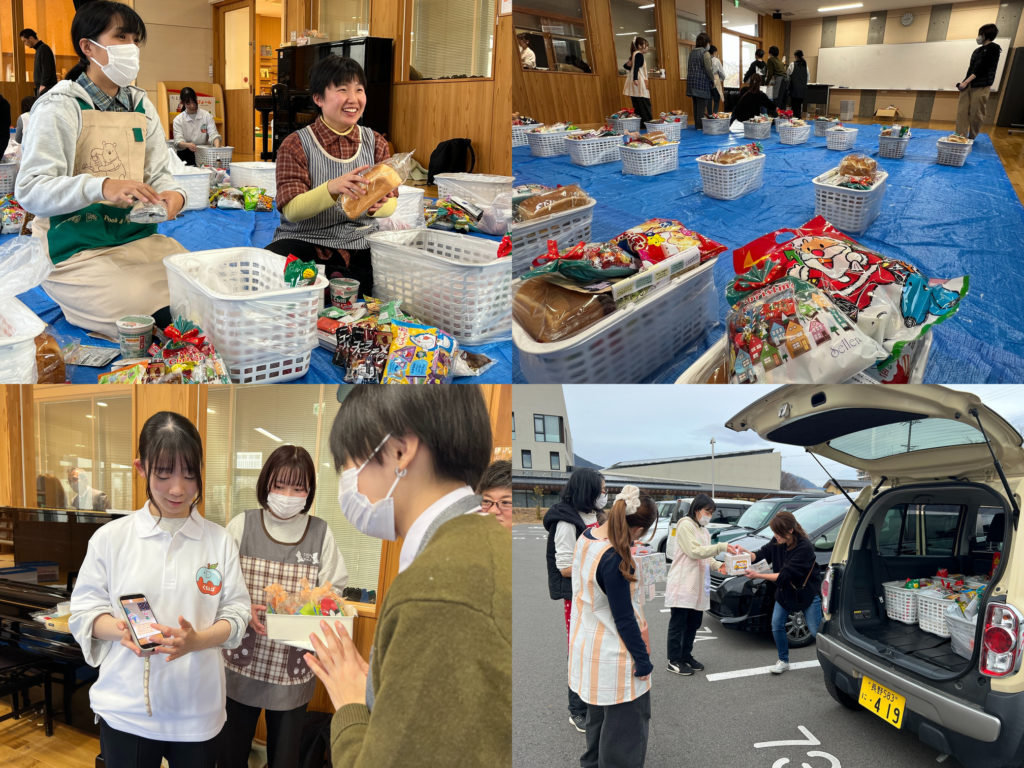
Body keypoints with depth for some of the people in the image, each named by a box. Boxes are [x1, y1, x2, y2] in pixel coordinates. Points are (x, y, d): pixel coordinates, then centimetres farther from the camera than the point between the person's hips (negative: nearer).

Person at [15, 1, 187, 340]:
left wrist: (172, 193, -15)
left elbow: (157, 173, 11)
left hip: (138, 239, 6)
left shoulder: (141, 106, 11)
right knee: (156, 319, -22)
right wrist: (102, 187, -35)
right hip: (75, 251, -6)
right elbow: (30, 191, -18)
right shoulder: (60, 106, -9)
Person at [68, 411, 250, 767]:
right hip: (126, 710, 0)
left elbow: (235, 614, -1)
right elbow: (84, 612, 1)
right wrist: (120, 630, -19)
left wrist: (196, 641, -20)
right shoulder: (110, 538, -2)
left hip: (197, 709, 1)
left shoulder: (219, 541, -1)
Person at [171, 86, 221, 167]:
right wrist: (188, 145, -32)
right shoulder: (178, 120, 2)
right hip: (185, 156, 0)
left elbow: (213, 134, -6)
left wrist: (217, 148, -29)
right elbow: (178, 141, -8)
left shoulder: (206, 116, 3)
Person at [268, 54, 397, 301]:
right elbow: (291, 210, -11)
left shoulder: (376, 142, 9)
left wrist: (379, 205, -21)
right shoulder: (295, 145, -1)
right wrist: (331, 188, -29)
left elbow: (391, 201, 5)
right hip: (305, 241, -2)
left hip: (361, 243, 2)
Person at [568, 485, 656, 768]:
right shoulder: (614, 561, -30)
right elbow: (624, 618, -22)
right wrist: (642, 659, -12)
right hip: (613, 659, -9)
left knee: (598, 716, 26)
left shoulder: (586, 537, -4)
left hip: (587, 647, 9)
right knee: (627, 725, 8)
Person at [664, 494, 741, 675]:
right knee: (678, 623, -2)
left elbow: (706, 556, 19)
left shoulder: (703, 530, 20)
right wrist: (721, 547, -20)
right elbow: (695, 552, -17)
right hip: (683, 583, -9)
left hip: (698, 584, 9)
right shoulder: (685, 525, -8)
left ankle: (686, 656, 25)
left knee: (693, 623, 13)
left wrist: (718, 566, 0)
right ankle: (674, 661, 3)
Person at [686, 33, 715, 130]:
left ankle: (697, 124, 16)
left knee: (696, 105, 12)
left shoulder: (692, 52, 12)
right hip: (702, 82, -7)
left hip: (692, 81, 7)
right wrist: (713, 81, 1)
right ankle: (700, 126, -5)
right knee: (702, 106, -4)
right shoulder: (705, 53, -10)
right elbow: (709, 69, -12)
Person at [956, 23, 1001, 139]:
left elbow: (982, 68, -11)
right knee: (962, 110, -3)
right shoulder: (977, 50, 19)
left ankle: (972, 138, 3)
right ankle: (961, 136, -4)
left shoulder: (993, 48, -3)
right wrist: (964, 82, 7)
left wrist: (966, 82, -16)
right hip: (968, 85, 7)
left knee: (976, 113, -6)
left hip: (981, 86, -7)